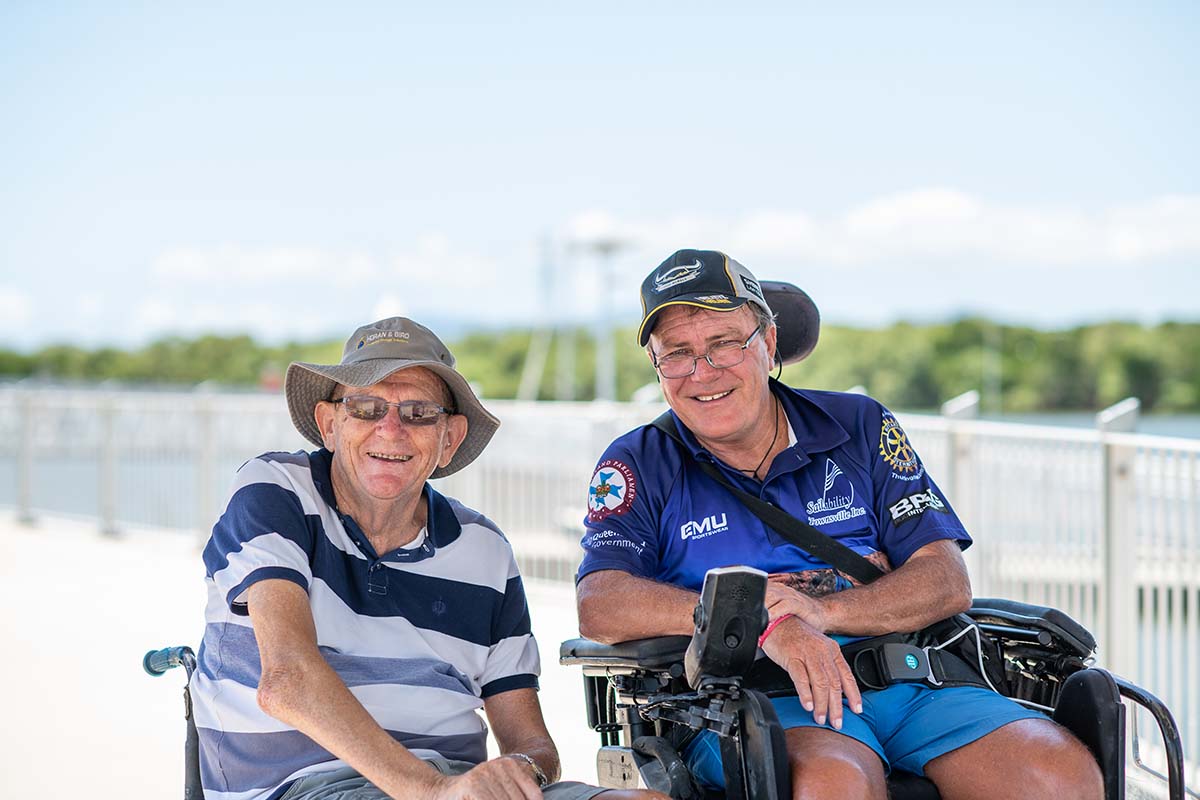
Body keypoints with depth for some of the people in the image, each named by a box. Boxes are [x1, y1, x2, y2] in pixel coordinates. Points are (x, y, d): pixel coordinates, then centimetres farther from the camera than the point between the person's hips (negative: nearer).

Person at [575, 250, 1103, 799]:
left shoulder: (859, 427, 15)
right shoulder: (637, 466, 10)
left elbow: (947, 583, 7)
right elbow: (600, 609, -8)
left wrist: (821, 611, -13)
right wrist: (766, 622, -21)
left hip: (905, 679, 3)